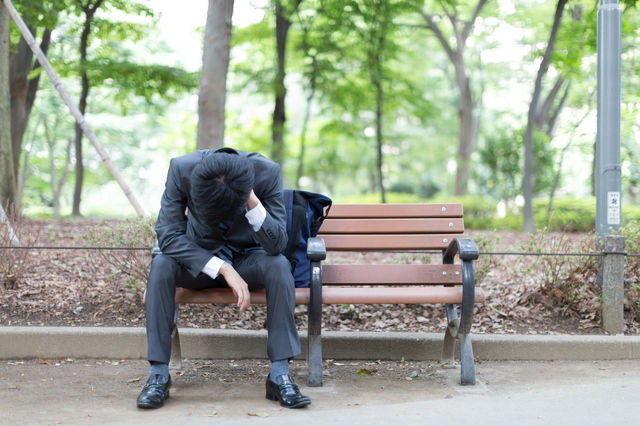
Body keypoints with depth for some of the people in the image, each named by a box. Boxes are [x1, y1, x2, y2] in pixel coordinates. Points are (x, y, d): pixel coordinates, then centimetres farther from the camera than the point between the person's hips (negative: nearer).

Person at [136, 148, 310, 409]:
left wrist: (253, 204, -40)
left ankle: (280, 375, -28)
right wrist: (222, 269, -32)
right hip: (200, 260, 0)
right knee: (161, 265, -30)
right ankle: (158, 375, -23)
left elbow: (276, 245, -23)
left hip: (246, 260, 0)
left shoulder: (267, 172, -23)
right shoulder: (182, 169, -23)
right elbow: (168, 235, -23)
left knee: (279, 265, -32)